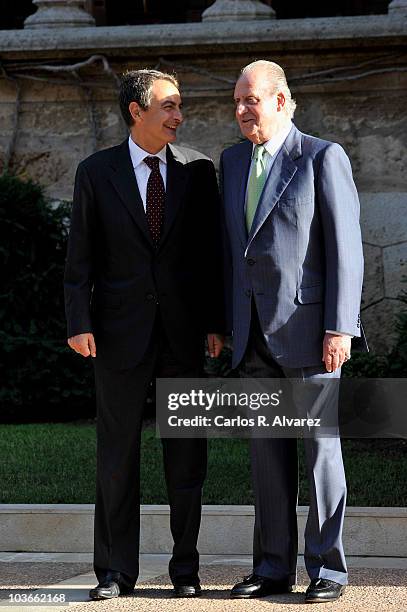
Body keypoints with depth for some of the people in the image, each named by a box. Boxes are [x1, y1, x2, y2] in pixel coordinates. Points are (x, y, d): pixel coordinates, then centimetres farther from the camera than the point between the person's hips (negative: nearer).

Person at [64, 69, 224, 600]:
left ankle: (186, 569, 15)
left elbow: (212, 251, 6)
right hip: (122, 331, -1)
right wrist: (80, 322, -8)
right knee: (117, 455, 3)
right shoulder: (96, 172, 2)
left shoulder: (198, 169, 6)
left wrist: (216, 322, 0)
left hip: (185, 331, 1)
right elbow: (81, 256, 1)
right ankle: (116, 571, 11)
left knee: (187, 454, 5)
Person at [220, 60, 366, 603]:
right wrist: (229, 323, 14)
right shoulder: (233, 161, 15)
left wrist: (339, 328, -15)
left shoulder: (323, 158, -4)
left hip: (307, 328, -6)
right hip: (256, 334, 6)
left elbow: (345, 248, -9)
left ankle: (327, 568, 5)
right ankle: (273, 568, 14)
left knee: (321, 446, -2)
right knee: (267, 452, 8)